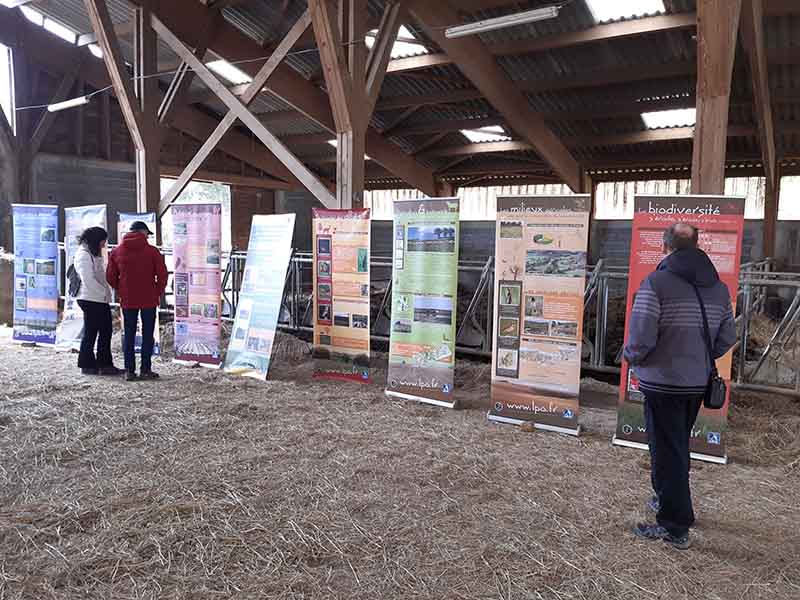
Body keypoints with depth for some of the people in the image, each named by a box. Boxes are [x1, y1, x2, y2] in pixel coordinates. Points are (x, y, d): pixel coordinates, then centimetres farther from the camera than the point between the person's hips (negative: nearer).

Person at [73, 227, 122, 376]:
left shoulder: (95, 254, 19)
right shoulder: (84, 254, -12)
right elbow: (88, 279, -19)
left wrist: (107, 293, 10)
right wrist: (104, 292, -14)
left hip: (100, 300, 10)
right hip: (90, 299, -9)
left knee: (106, 331, 9)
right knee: (90, 332, 0)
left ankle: (105, 364, 15)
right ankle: (87, 365, 10)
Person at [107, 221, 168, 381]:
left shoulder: (116, 252, 4)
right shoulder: (152, 251, -6)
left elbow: (111, 277, 6)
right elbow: (162, 274, -9)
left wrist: (121, 291, 17)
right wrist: (158, 292, 4)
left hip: (127, 300, 3)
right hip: (149, 300, -3)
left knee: (129, 335, 9)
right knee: (147, 335, 4)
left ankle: (129, 370, 9)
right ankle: (145, 370, 5)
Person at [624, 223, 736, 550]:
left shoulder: (656, 283, -18)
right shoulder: (719, 287, 4)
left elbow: (641, 337, -22)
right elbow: (727, 338, 8)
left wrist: (632, 357, -1)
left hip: (663, 383, -7)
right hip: (698, 383, 7)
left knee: (666, 451, 3)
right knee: (679, 446, 23)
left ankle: (675, 526, 10)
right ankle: (668, 501, 40)